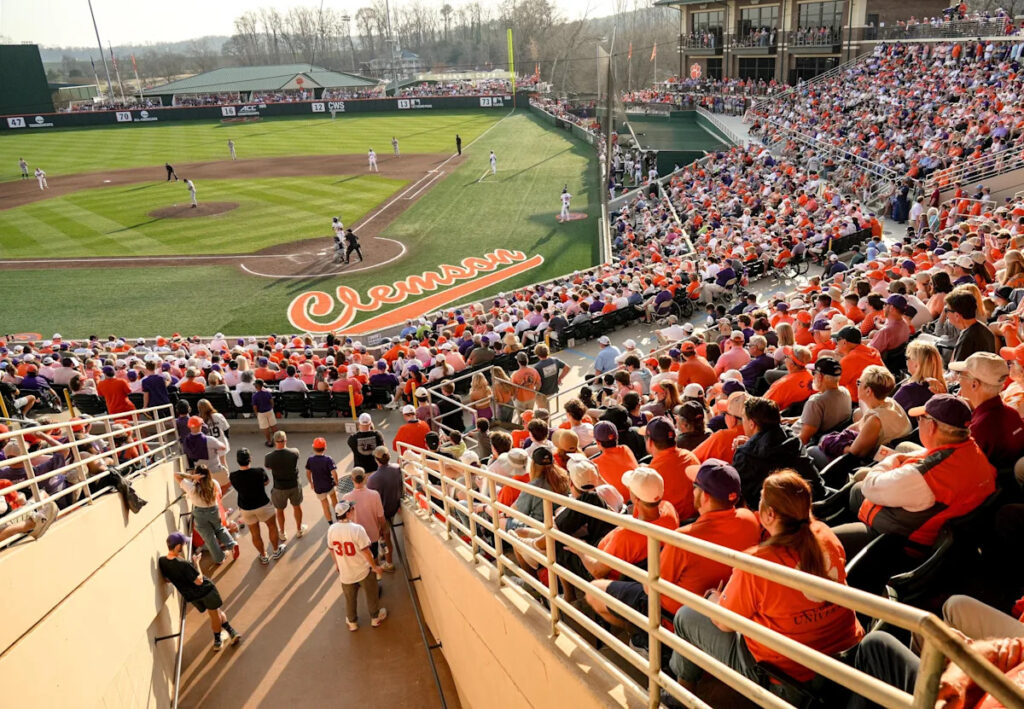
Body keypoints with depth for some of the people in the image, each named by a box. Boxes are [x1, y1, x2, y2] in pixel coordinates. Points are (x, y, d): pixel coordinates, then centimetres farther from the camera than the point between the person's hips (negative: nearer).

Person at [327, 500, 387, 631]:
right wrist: (375, 567, -7)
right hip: (363, 571, -3)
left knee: (350, 598, 25)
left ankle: (352, 622, 44)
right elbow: (365, 551, -22)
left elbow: (332, 550, 1)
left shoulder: (332, 529, -15)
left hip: (345, 573, 4)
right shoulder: (357, 529, -29)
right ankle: (375, 618, 41)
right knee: (371, 595, 22)